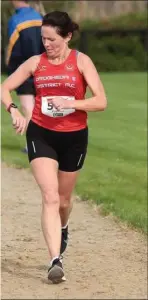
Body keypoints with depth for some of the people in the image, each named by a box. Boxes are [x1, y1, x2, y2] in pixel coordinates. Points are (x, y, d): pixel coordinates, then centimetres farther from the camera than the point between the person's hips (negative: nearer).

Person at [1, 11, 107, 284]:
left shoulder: (81, 61, -6)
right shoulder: (36, 62, 1)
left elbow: (101, 102, -13)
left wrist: (70, 103, -27)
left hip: (74, 137, 0)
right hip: (41, 135, 0)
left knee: (64, 199, 16)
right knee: (50, 197, -16)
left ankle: (63, 228, 52)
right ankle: (55, 261, -23)